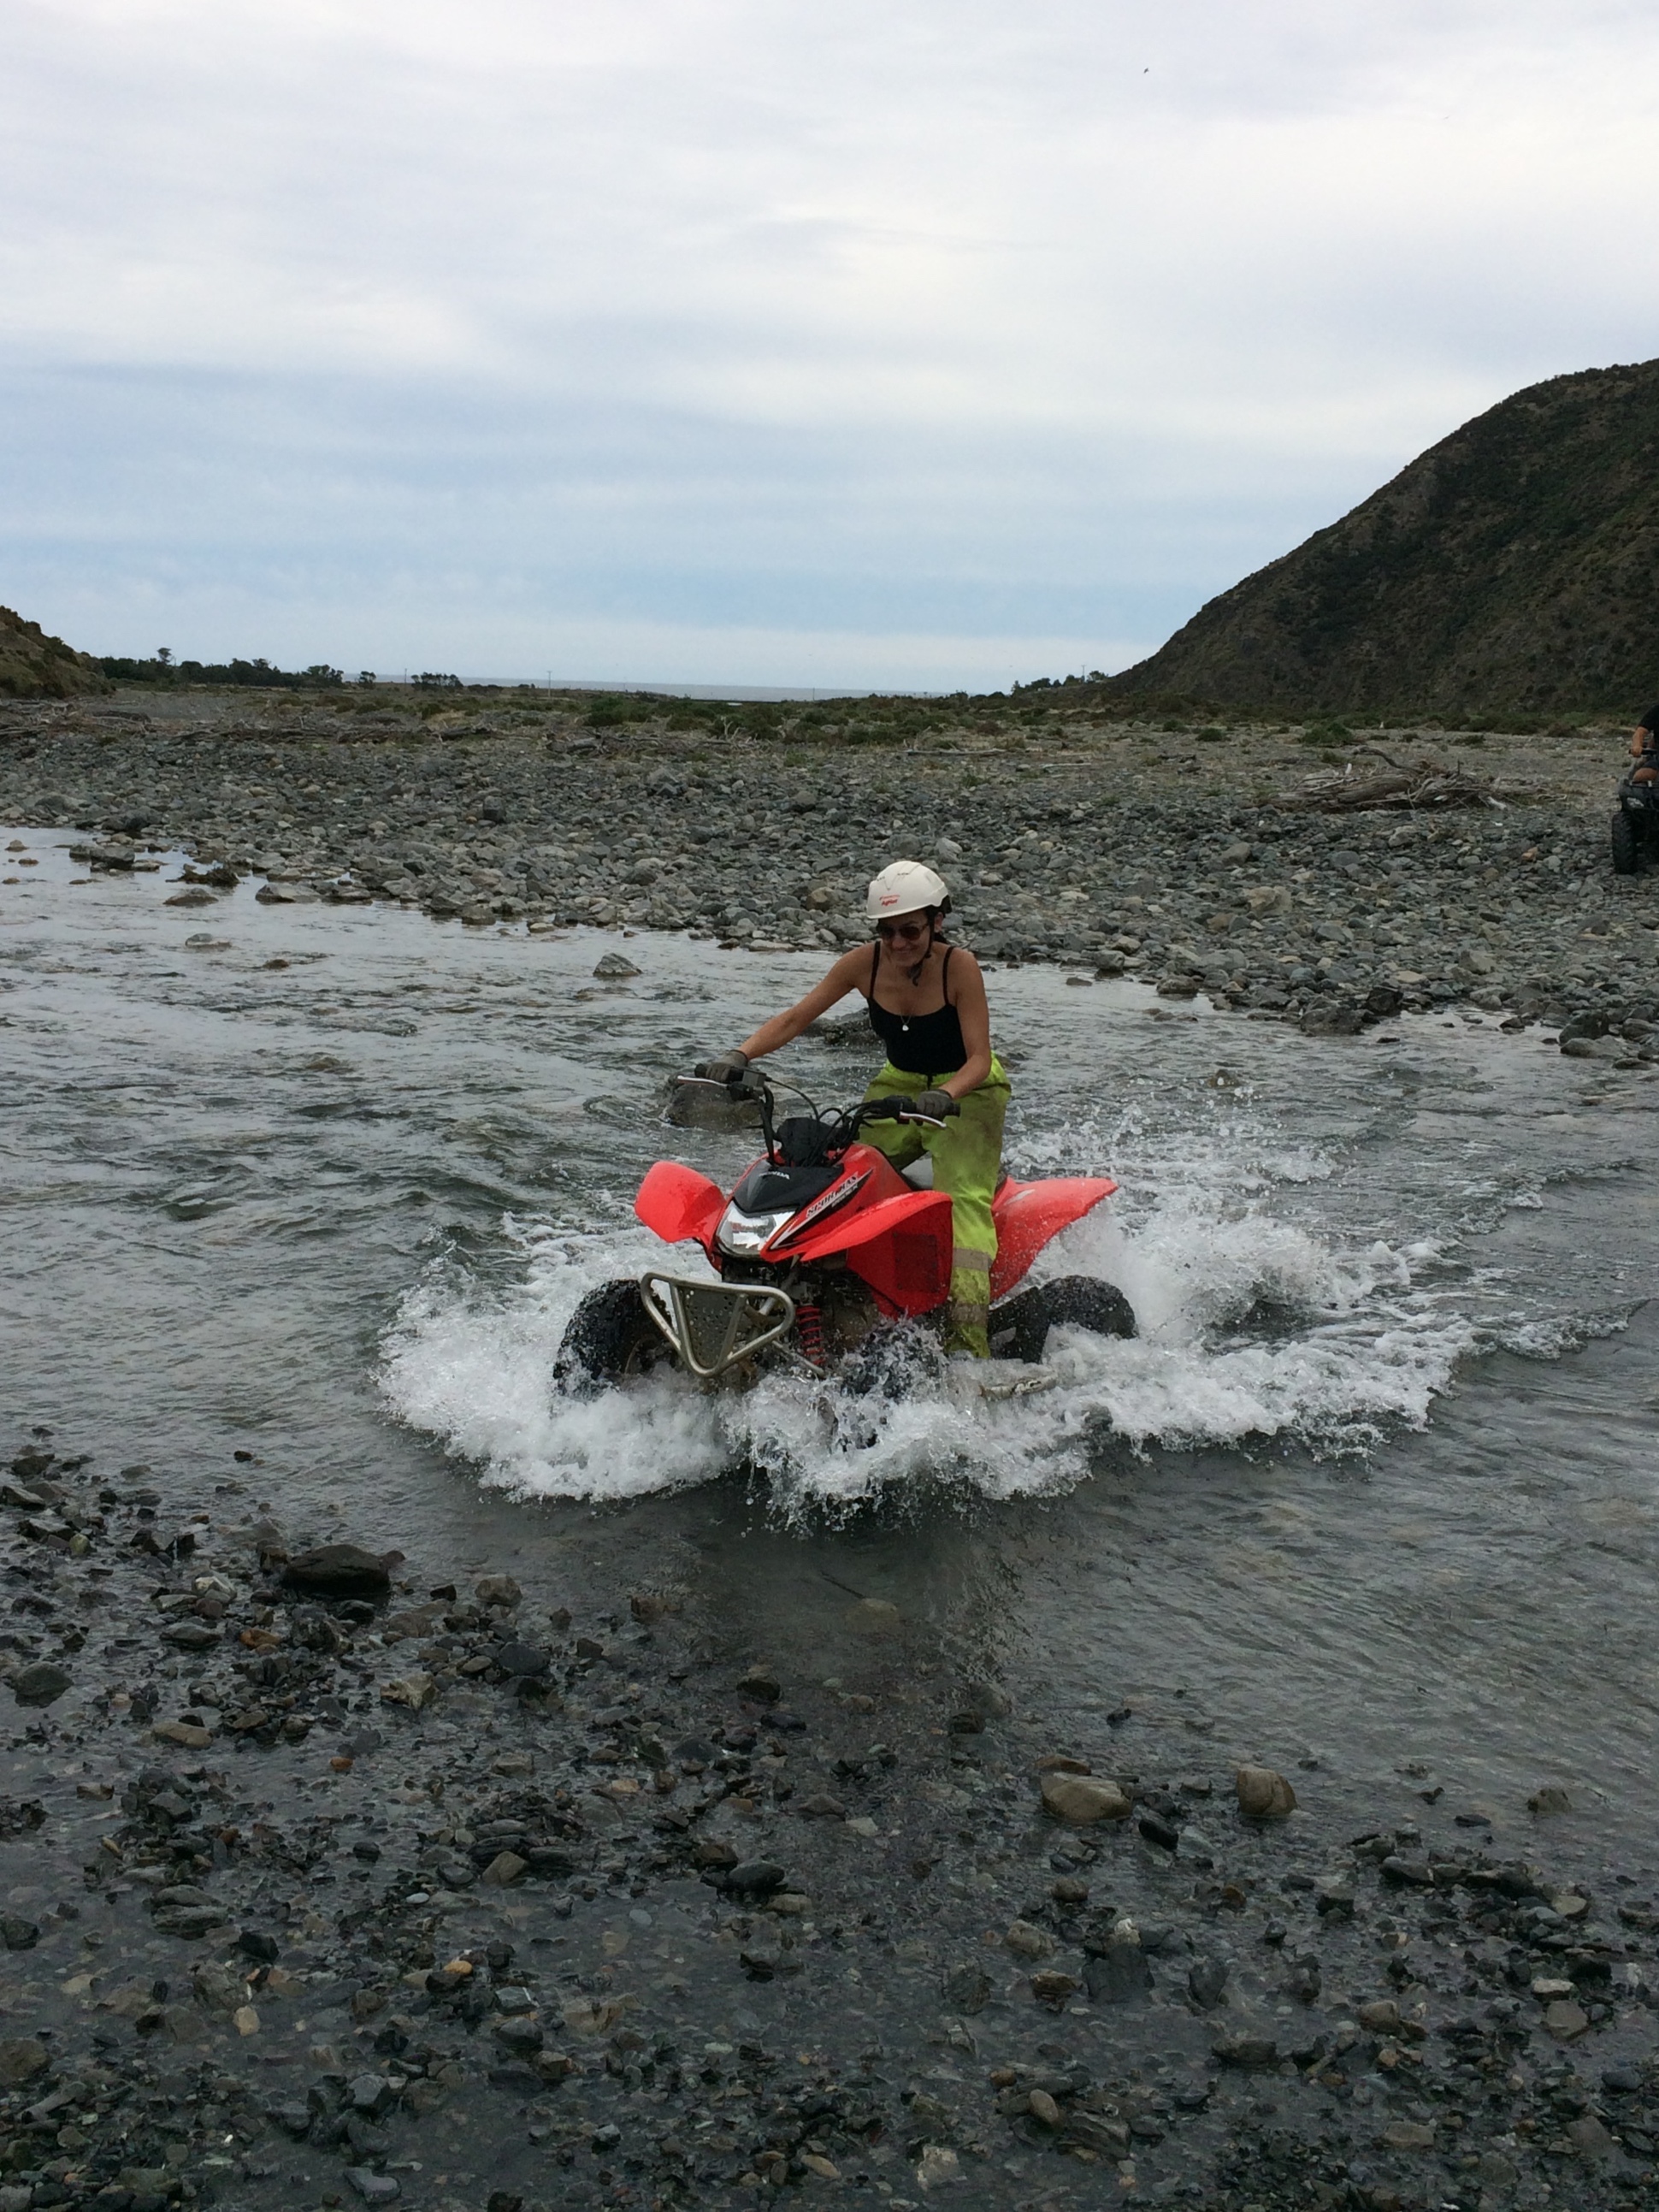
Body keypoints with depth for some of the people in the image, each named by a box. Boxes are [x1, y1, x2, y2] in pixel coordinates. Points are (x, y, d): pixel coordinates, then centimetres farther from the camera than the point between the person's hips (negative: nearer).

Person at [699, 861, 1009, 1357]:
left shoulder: (959, 966, -20)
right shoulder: (865, 963, -9)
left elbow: (979, 1058, -22)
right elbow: (795, 1018, -8)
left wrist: (945, 1095, -42)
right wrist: (740, 1055, -24)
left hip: (967, 1090, -5)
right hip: (900, 1087, 6)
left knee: (962, 1193, -26)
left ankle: (968, 1333, -35)